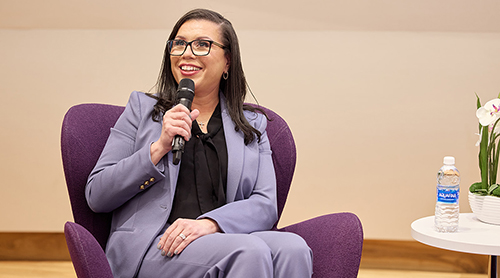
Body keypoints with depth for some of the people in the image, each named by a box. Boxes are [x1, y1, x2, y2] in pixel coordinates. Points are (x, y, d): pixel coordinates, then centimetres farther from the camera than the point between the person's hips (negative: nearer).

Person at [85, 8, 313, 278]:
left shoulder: (253, 124, 20)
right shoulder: (142, 108, 15)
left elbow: (266, 205, 5)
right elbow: (96, 196, 7)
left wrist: (210, 223, -15)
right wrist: (159, 147, -7)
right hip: (148, 245, -3)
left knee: (293, 248, -31)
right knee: (251, 250, -33)